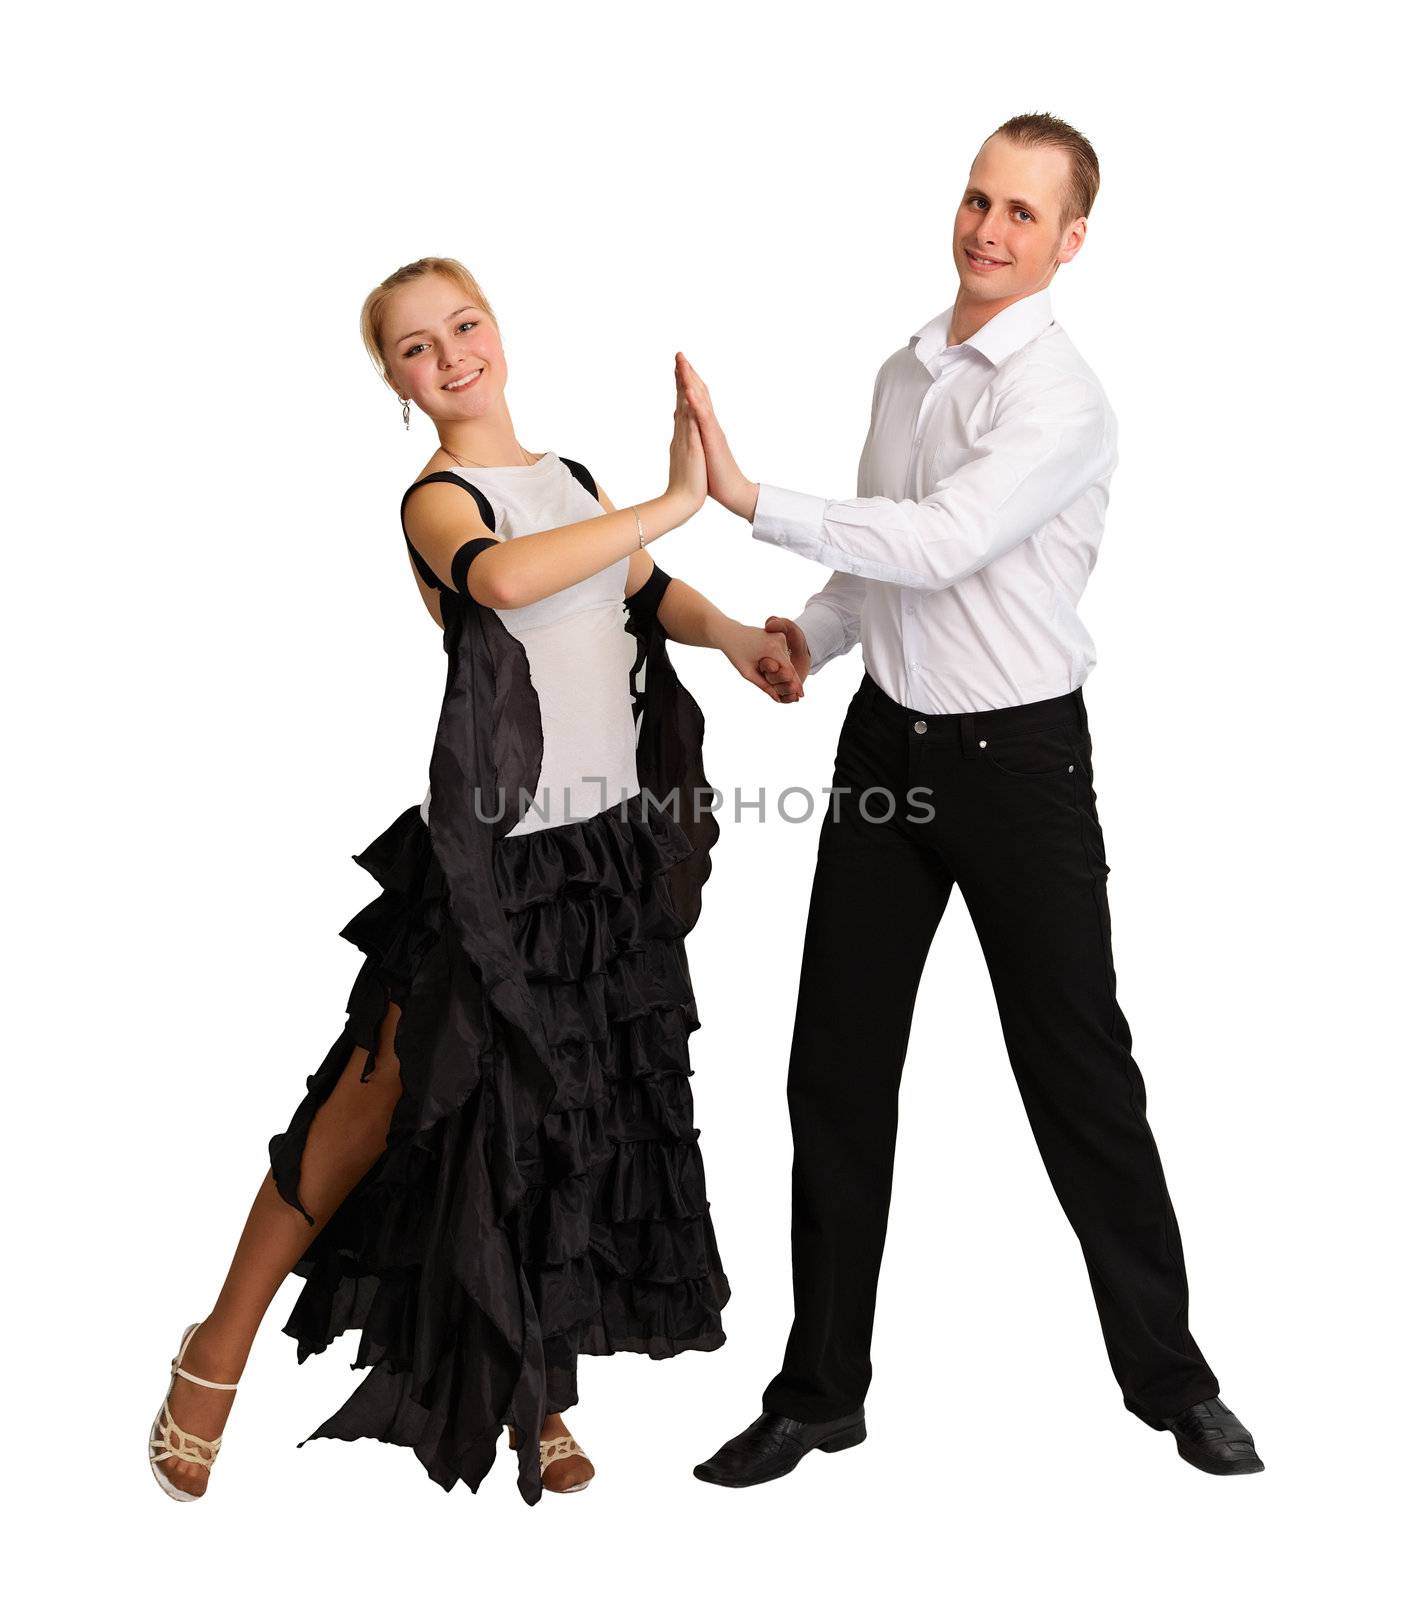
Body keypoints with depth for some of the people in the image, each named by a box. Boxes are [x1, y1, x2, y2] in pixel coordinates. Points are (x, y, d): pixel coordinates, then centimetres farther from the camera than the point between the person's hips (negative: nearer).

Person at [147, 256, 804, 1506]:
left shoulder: (572, 480, 10)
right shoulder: (437, 498, -11)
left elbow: (654, 596, 23)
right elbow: (497, 576, -34)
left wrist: (738, 638, 3)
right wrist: (673, 504, -30)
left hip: (616, 849, 7)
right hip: (495, 862, -6)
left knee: (576, 1128, 13)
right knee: (389, 1103, 2)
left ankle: (536, 1389, 30)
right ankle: (221, 1350, 22)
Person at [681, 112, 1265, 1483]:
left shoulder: (1061, 397, -13)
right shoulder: (905, 369, 11)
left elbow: (938, 544, -27)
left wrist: (753, 501, -28)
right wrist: (812, 632, 3)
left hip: (1020, 757, -6)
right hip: (888, 743, 6)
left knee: (1079, 1074, 3)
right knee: (836, 1071, 8)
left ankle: (1169, 1377, 24)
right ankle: (820, 1389, 22)